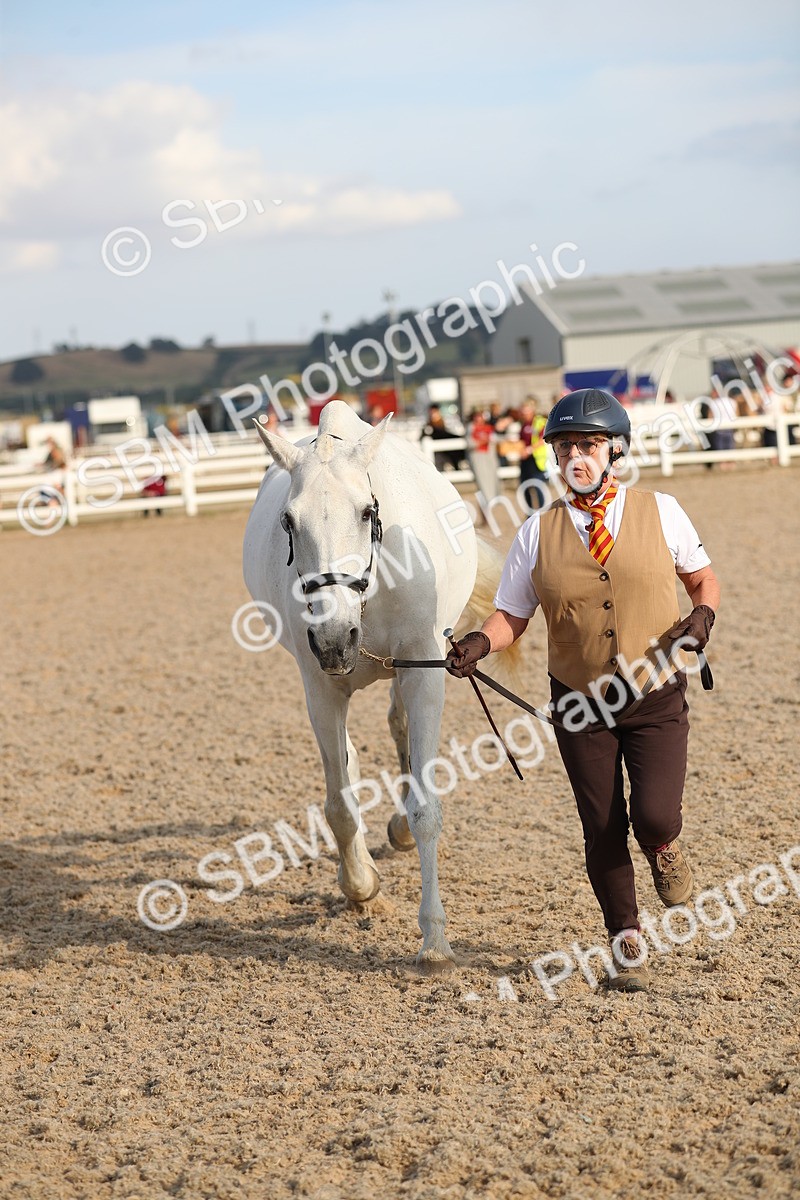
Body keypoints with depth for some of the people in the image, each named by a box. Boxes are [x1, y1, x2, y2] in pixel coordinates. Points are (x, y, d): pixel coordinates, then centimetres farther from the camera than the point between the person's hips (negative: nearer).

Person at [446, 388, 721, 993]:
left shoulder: (660, 512, -2)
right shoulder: (538, 532, -2)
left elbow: (703, 576, 8)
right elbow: (511, 615, 0)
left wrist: (703, 614, -13)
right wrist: (480, 642, -21)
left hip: (656, 698, -1)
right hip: (581, 704, 1)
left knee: (653, 817, -15)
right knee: (602, 830, 5)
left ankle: (665, 848, 24)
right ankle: (627, 945, 25)